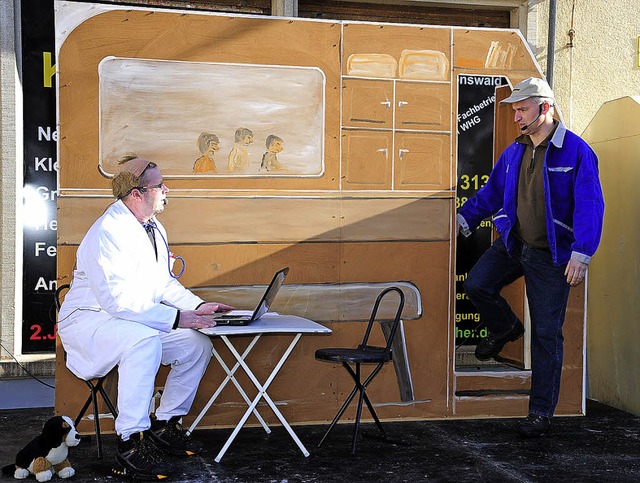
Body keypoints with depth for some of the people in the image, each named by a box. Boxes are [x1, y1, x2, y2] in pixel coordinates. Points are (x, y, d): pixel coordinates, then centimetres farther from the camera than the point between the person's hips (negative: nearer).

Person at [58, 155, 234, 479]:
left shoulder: (154, 228, 8)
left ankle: (165, 425, 9)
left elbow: (164, 283, 18)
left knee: (198, 344, -4)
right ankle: (131, 445, -31)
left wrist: (198, 306, 2)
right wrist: (176, 318, -31)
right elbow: (116, 299, -31)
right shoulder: (108, 232, -23)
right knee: (144, 339, -38)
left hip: (140, 324, 9)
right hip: (88, 322, -9)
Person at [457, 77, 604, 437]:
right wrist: (464, 220, 14)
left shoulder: (576, 151, -12)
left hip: (552, 255, -5)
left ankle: (541, 412, 11)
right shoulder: (514, 152, 7)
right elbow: (491, 193, 19)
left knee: (546, 334, 0)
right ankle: (505, 329, 19)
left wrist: (581, 255, -26)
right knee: (476, 285, -14)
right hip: (514, 244, 5)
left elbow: (590, 205, -18)